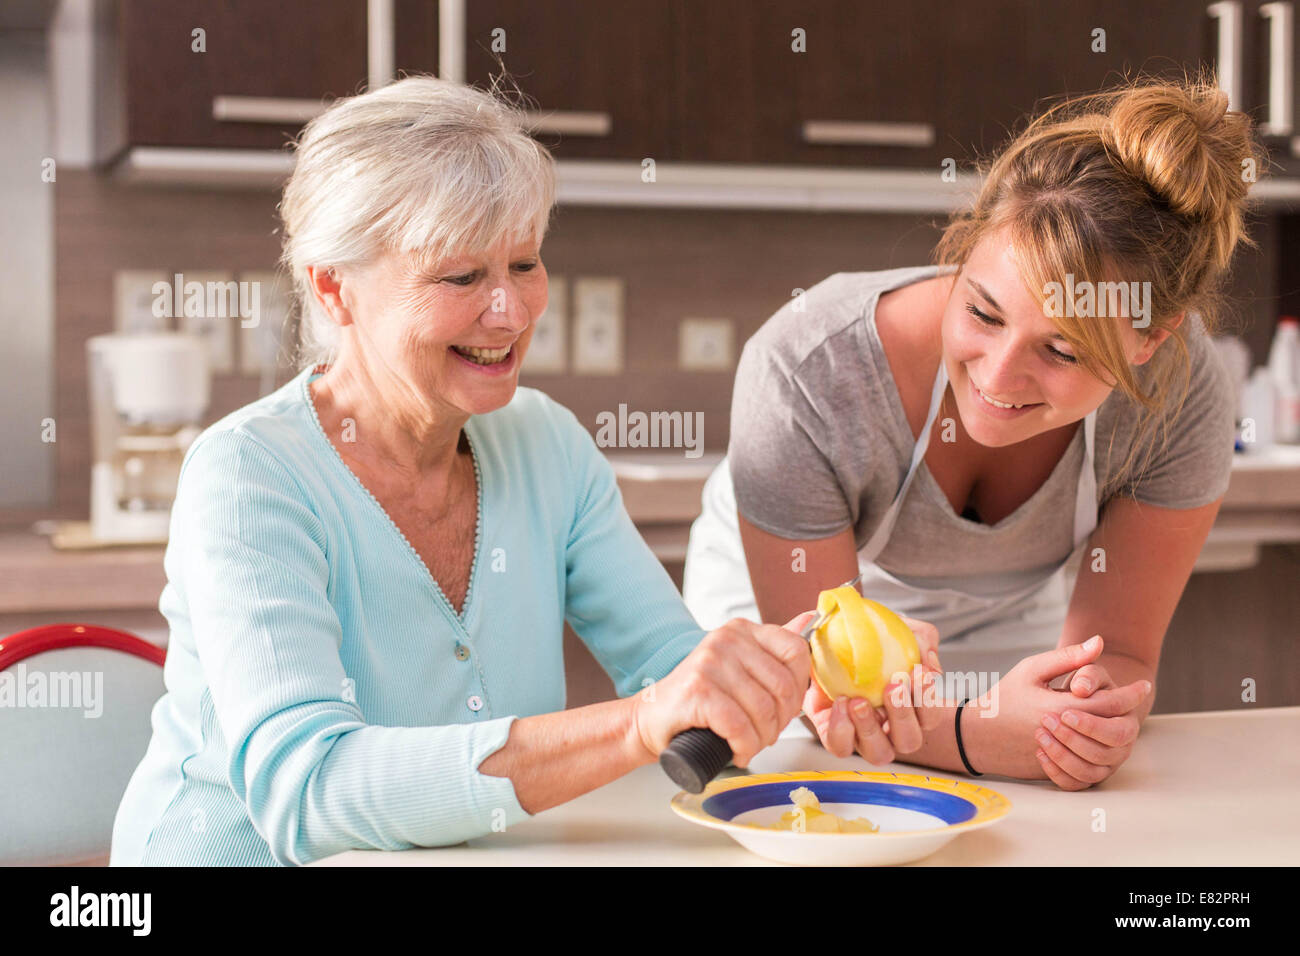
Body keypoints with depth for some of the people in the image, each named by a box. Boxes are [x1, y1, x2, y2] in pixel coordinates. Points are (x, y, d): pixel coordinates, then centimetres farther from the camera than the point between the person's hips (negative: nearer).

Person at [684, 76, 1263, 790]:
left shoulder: (1181, 396, -28)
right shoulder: (802, 374, -36)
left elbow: (1116, 653, -18)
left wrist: (1091, 718, -42)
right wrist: (974, 734, -48)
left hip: (1009, 614, 2)